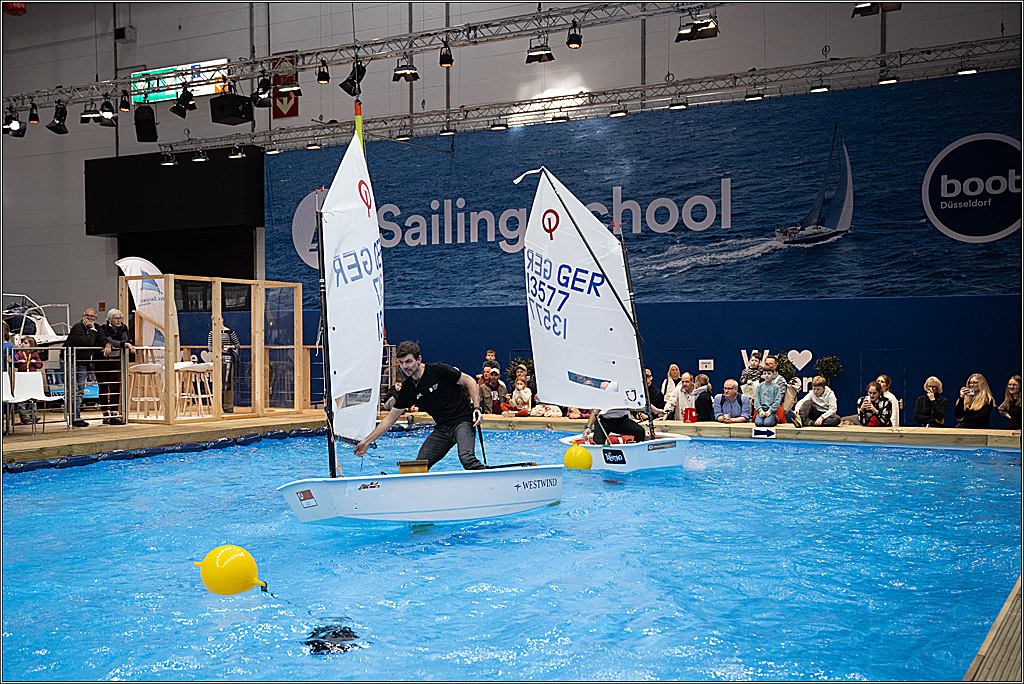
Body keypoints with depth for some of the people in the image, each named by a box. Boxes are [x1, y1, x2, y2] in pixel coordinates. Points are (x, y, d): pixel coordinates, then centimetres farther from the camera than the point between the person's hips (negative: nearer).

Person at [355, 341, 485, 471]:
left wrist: (477, 408, -14)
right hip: (441, 429, 6)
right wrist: (367, 441, 8)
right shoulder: (407, 388, 4)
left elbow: (469, 381, -3)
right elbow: (390, 418, 11)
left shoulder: (438, 370, -11)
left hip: (463, 422, -6)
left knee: (466, 458, -31)